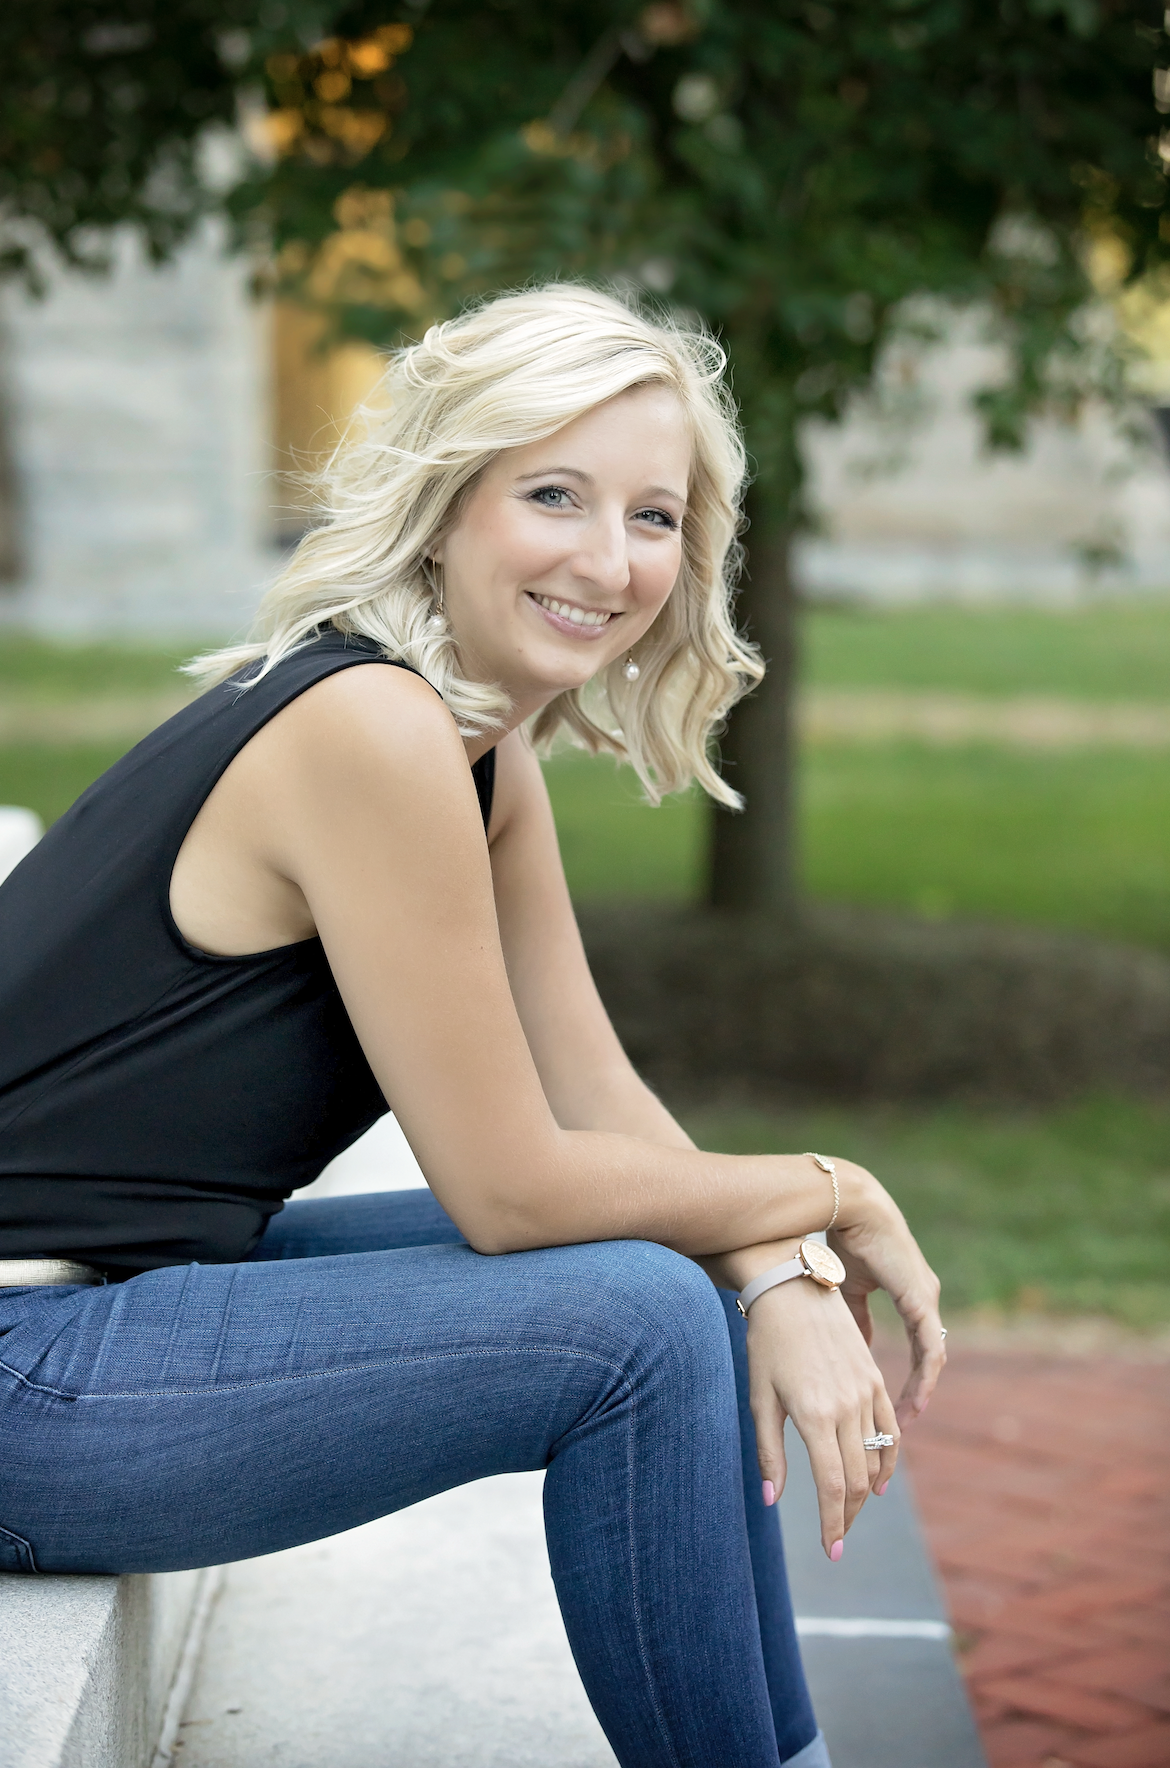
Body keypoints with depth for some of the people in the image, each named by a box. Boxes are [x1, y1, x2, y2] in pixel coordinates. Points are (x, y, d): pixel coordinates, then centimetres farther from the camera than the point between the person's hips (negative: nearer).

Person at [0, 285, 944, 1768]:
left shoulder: (491, 752, 6)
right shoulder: (370, 728, -22)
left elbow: (601, 1100, 6)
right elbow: (517, 1188, -19)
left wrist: (781, 1281, -11)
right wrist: (835, 1199, -7)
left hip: (148, 1281, 9)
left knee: (685, 1275, 8)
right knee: (634, 1323, -16)